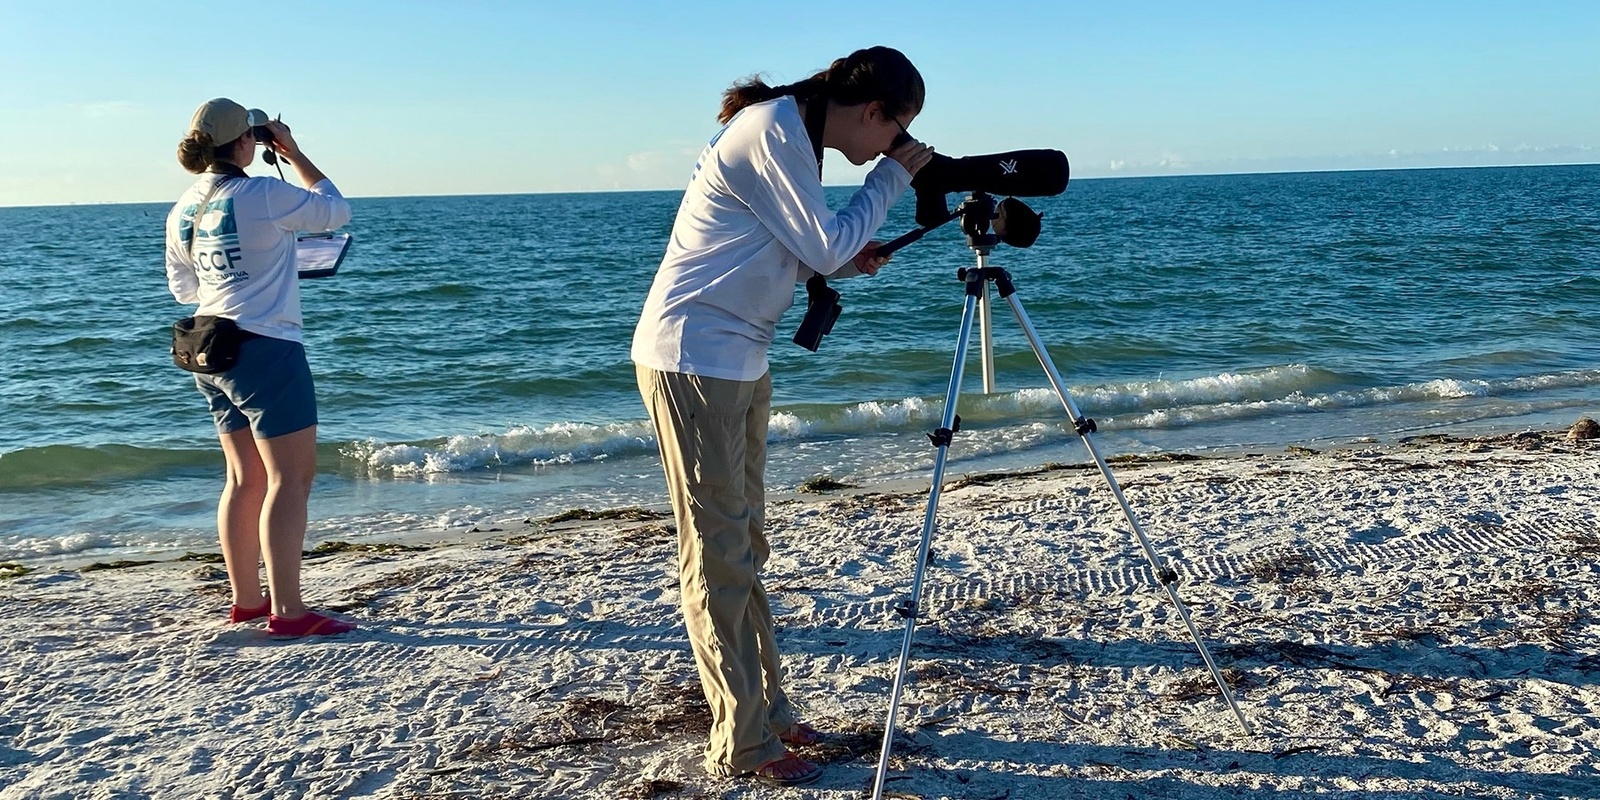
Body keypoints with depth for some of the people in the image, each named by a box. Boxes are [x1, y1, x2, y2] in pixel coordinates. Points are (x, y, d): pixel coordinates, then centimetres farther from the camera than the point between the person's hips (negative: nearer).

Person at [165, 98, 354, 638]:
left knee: (245, 478, 15)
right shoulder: (264, 195, -13)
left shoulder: (183, 211, 9)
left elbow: (182, 287, 20)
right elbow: (335, 210, 2)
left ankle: (246, 599, 22)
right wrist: (293, 152, 8)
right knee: (291, 478, -5)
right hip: (266, 349, -8)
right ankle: (287, 611, -6)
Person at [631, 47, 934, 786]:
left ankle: (766, 709, 24)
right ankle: (744, 744, 5)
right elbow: (827, 246, -14)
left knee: (743, 546, 14)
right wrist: (892, 179, -3)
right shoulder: (773, 131, -15)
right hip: (694, 359, -10)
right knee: (718, 555, -4)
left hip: (736, 360, 10)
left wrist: (850, 262, 4)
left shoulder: (796, 135, 14)